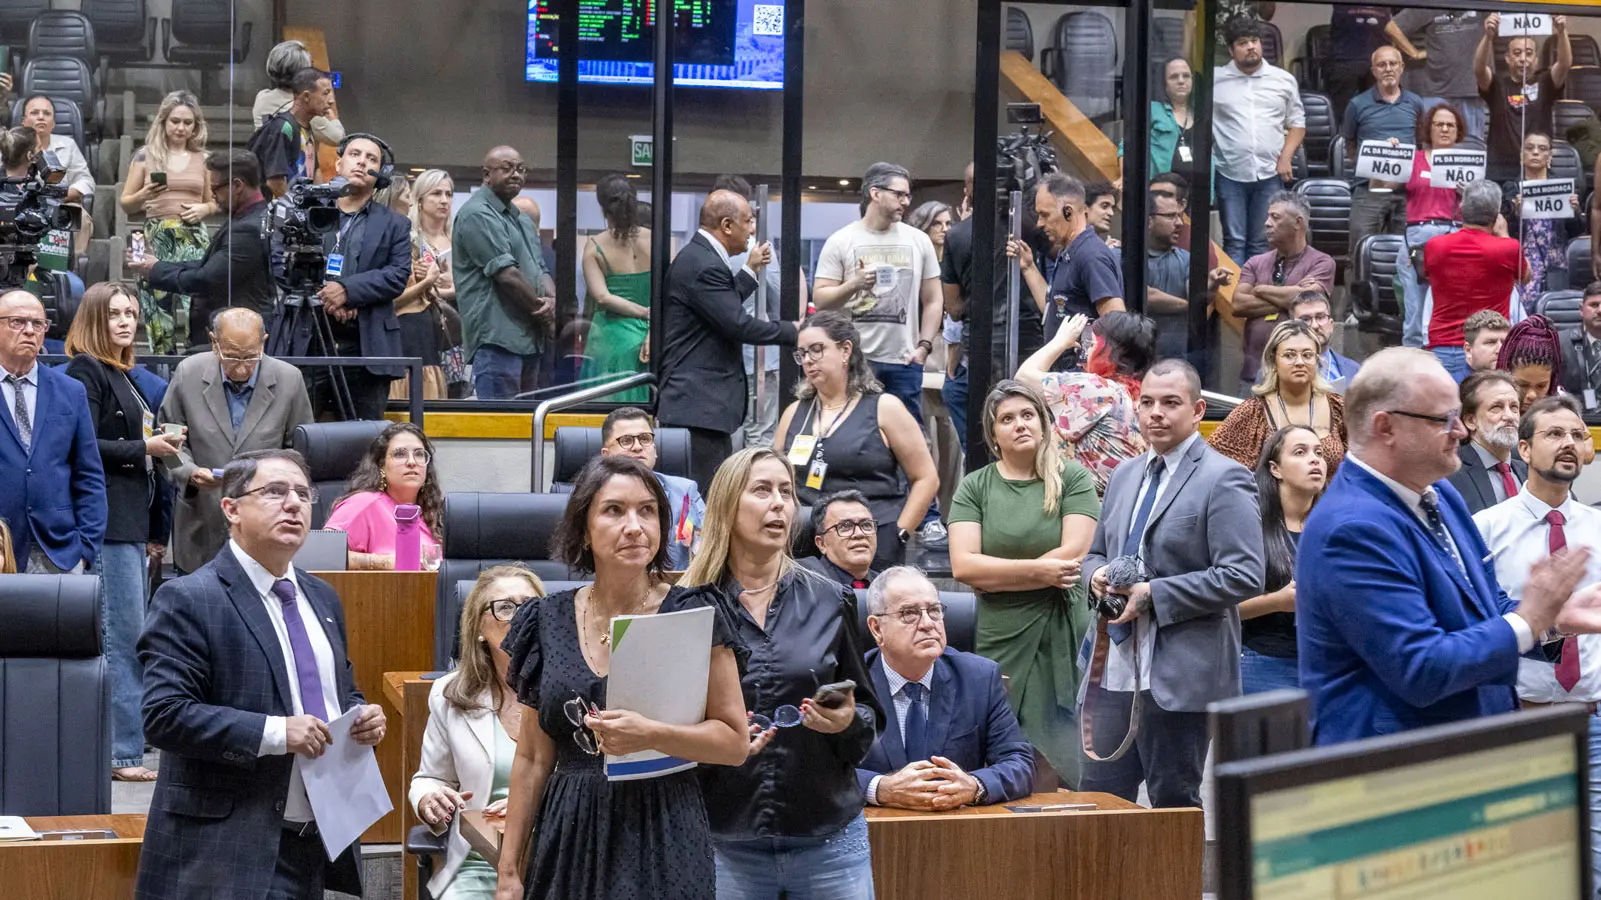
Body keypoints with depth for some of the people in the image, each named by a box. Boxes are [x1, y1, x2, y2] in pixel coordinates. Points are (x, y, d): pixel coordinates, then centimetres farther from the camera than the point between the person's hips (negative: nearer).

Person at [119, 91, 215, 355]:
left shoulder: (203, 159, 13)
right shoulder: (145, 156, 8)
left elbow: (214, 202, 21)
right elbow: (125, 204, 11)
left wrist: (205, 209, -1)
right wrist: (143, 195, -10)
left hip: (195, 241, 1)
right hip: (158, 241, -1)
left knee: (193, 310, -12)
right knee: (160, 312, -6)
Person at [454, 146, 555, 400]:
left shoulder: (521, 219, 23)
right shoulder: (477, 215, -8)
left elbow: (541, 270, 20)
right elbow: (506, 274, -16)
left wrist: (552, 300, -3)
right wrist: (543, 310, -7)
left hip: (530, 339, 10)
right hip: (497, 337, -10)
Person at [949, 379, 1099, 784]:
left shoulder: (1073, 478, 4)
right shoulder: (974, 488, 8)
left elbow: (1073, 553, -7)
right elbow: (963, 565, -3)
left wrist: (995, 578, -5)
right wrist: (1038, 571, -10)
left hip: (1062, 643, -1)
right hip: (999, 643, 1)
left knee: (1063, 767, -3)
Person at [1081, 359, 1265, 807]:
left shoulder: (1224, 480, -7)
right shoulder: (1125, 476, 17)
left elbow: (1243, 577, -16)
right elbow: (1096, 552, 27)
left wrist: (1153, 595, -18)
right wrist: (1097, 573, 1)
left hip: (1179, 675, -7)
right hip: (1113, 672, 7)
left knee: (1174, 805, 0)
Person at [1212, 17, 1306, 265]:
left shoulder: (1284, 80, 9)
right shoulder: (1214, 80, 3)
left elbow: (1297, 123, 13)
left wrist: (1286, 157, -1)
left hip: (1270, 174, 1)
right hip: (1230, 174, -1)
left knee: (1260, 243, 5)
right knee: (1234, 242, -2)